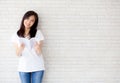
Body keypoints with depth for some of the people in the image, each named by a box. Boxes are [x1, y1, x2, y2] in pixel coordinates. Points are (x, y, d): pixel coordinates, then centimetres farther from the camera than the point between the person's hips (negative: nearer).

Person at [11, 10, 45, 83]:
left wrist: (38, 48, -29)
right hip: (23, 68, 1)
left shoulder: (38, 33, -4)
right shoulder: (16, 35, 0)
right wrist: (20, 49, -24)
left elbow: (39, 53, -6)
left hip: (37, 67, -1)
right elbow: (18, 55, -1)